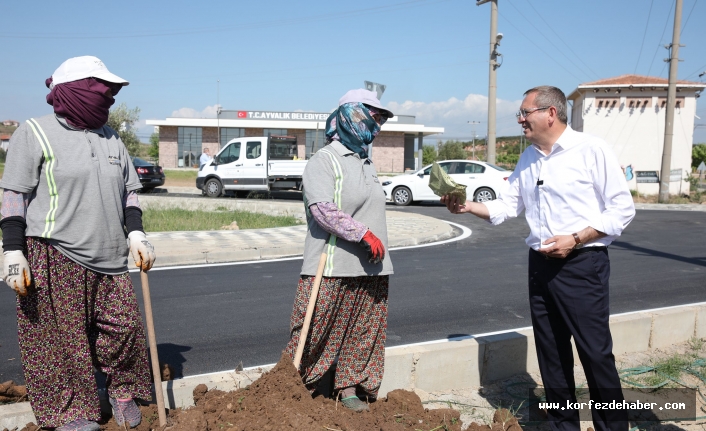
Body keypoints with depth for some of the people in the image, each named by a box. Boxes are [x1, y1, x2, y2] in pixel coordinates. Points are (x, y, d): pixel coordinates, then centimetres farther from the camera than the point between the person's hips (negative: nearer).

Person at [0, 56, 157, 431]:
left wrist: (136, 234, 5)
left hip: (108, 260, 5)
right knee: (62, 339, 0)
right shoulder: (35, 133, -2)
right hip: (53, 258, -5)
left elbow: (128, 192, 18)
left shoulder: (111, 138, 15)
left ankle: (122, 391, 25)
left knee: (123, 327, 3)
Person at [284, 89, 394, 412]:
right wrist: (364, 234, -22)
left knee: (364, 332, 11)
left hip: (371, 269, 8)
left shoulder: (366, 163, 20)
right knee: (314, 335, -2)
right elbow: (323, 209, -21)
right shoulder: (324, 160, -7)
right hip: (332, 267, -8)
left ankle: (349, 389, 25)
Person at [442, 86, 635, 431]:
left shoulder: (591, 150, -9)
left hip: (582, 263, -6)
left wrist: (574, 239, -17)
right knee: (551, 352, 13)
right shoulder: (528, 159, 11)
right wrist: (467, 206, -2)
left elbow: (622, 208, -9)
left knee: (595, 351, -2)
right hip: (541, 264, 6)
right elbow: (505, 206, 14)